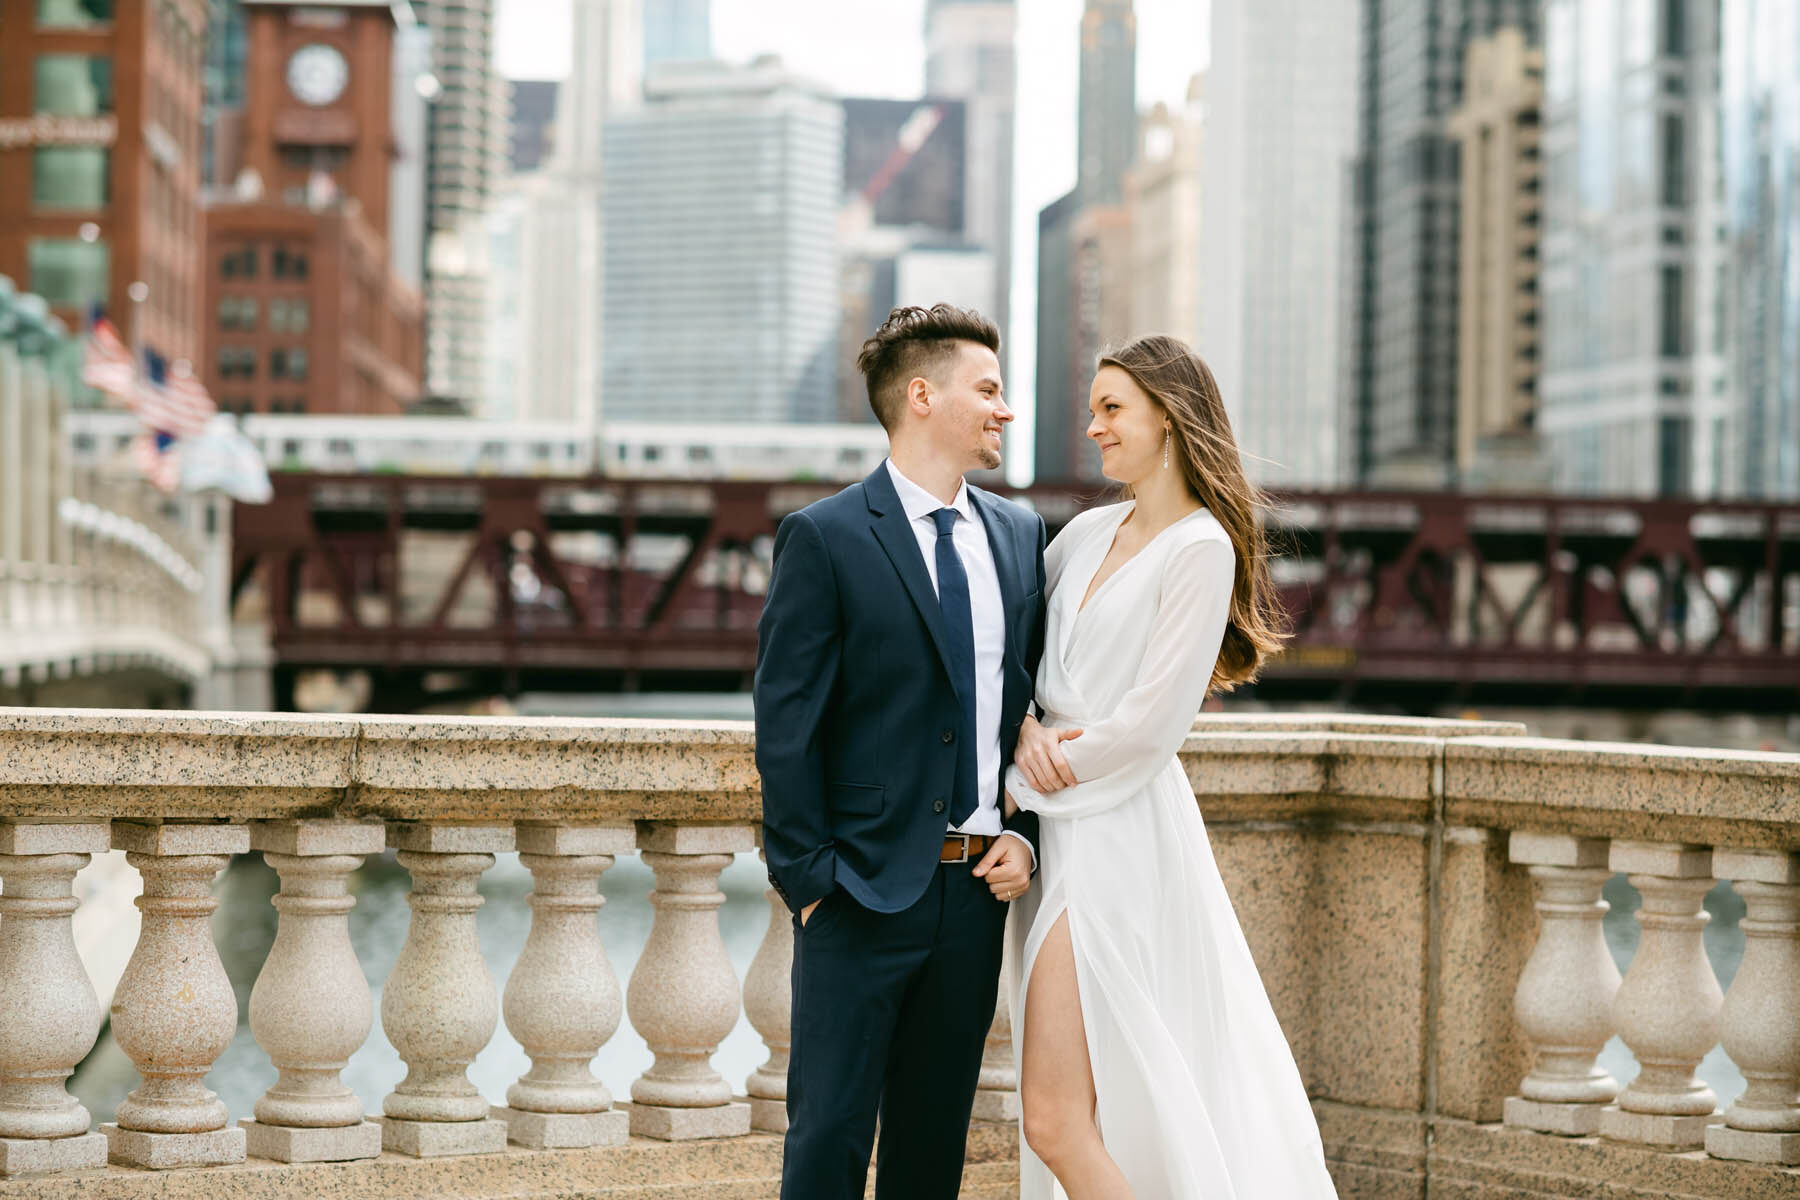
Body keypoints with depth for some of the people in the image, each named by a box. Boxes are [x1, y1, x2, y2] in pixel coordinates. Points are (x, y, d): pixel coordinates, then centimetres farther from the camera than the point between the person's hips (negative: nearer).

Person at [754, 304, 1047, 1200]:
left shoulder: (1020, 537, 11)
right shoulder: (825, 539, -6)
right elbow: (786, 730, -7)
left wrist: (1025, 835, 3)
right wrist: (809, 880, -11)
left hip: (976, 889, 5)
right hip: (865, 889, -5)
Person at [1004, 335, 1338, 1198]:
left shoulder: (1200, 550, -11)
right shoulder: (1088, 534, 12)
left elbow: (1148, 726, -16)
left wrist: (1023, 784, -7)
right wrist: (1028, 732, -1)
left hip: (1119, 834, -8)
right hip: (1062, 833, 8)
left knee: (1054, 1118, -11)